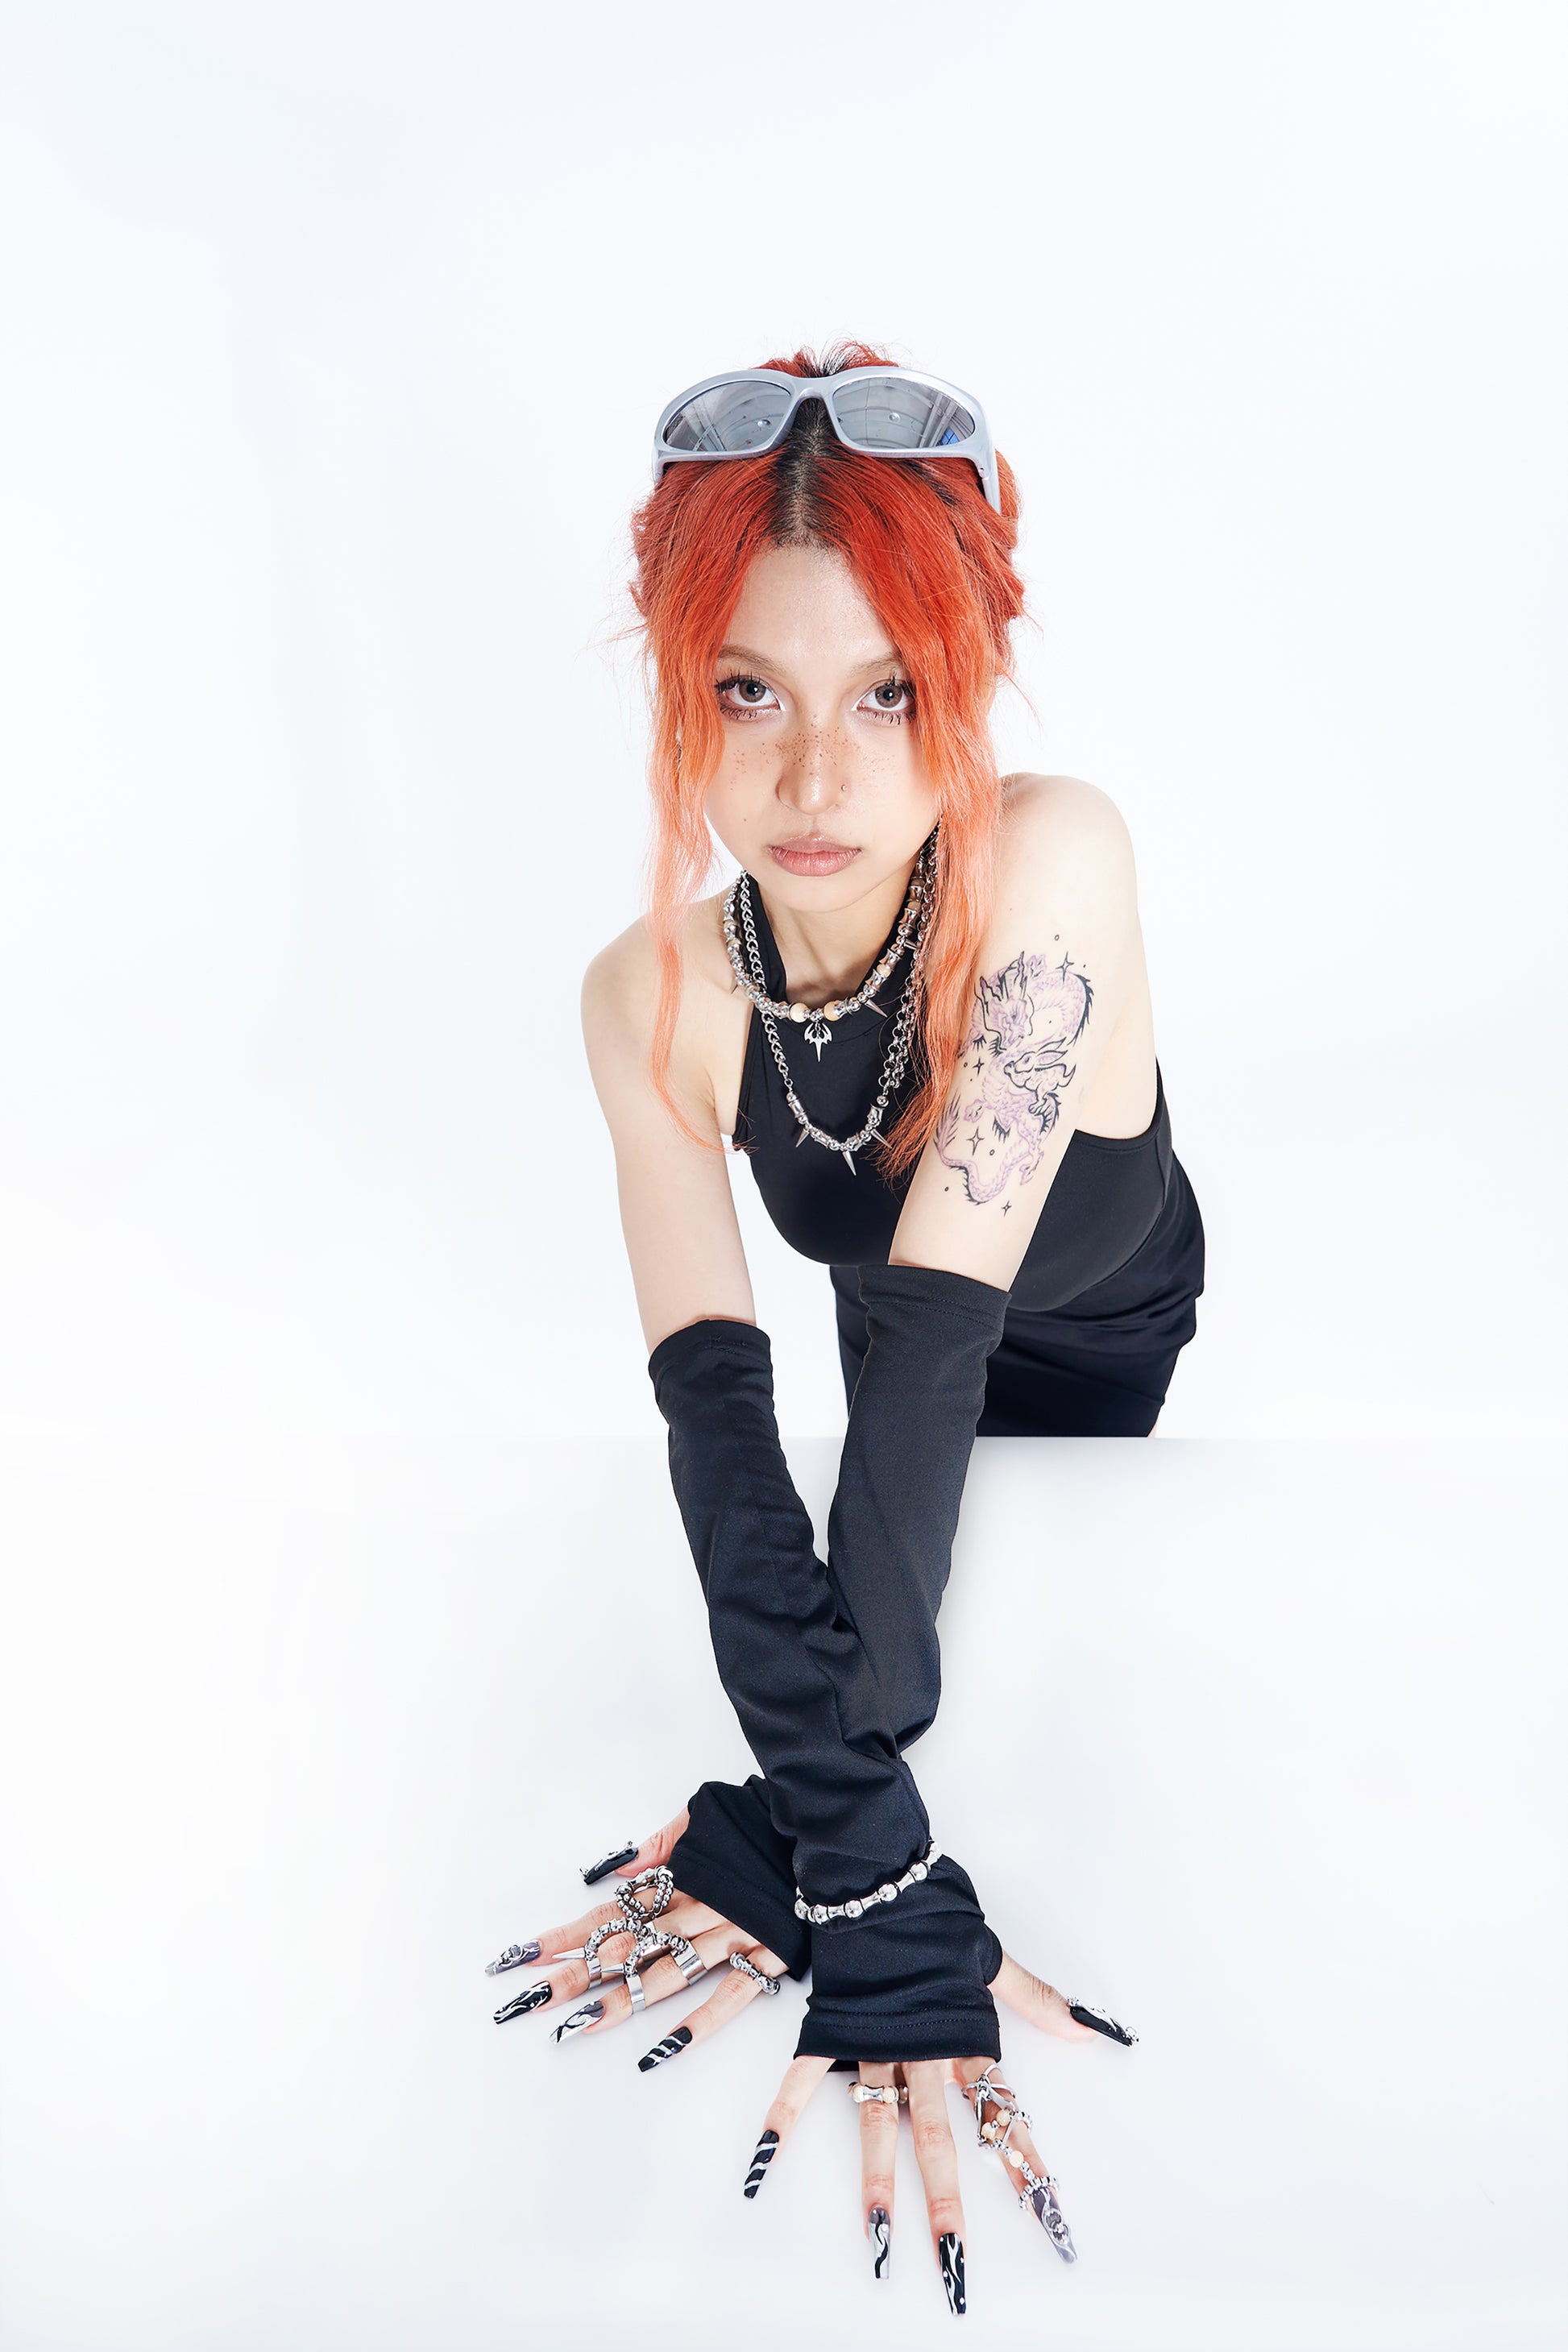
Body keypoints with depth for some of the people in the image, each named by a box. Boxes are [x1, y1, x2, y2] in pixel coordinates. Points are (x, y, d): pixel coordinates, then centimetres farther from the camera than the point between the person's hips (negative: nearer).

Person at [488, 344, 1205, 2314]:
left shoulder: (1052, 861, -43)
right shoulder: (653, 995, -32)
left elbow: (941, 1329, -46)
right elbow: (714, 1407, -38)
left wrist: (807, 1809, -48)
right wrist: (867, 1866, -50)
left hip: (1099, 1321, -2)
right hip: (893, 1315, 2)